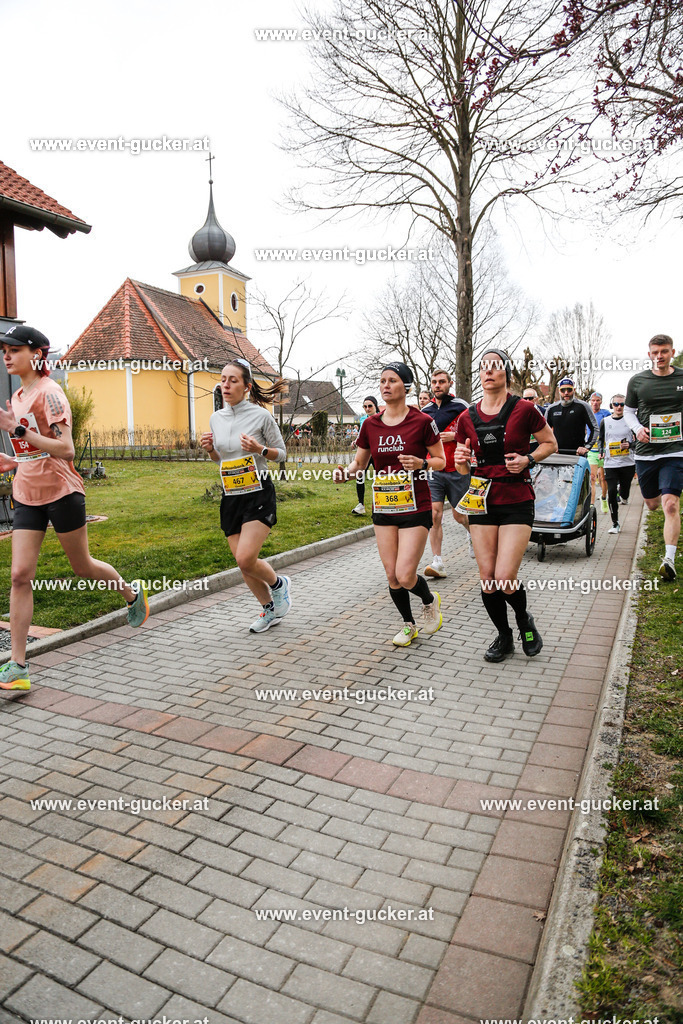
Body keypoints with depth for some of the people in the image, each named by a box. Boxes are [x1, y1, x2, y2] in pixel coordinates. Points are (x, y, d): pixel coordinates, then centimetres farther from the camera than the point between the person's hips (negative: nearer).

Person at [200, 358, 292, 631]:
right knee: (243, 563, 8)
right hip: (230, 497, 6)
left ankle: (279, 583, 16)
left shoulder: (261, 416, -8)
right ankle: (270, 609, 29)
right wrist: (210, 449, -2)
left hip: (258, 495, -6)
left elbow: (281, 454, 0)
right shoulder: (216, 418, 8)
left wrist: (259, 449, -19)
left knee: (246, 559, -16)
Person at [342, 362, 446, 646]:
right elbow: (359, 463, 12)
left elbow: (441, 461, 0)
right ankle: (408, 624, 31)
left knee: (405, 576, -10)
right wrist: (345, 472, -10)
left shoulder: (422, 421, -7)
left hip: (415, 508, -4)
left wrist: (421, 463, -21)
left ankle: (430, 601, 25)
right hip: (383, 508, 4)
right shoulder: (371, 424, 4)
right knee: (392, 576, 7)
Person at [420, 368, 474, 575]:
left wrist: (454, 436, -15)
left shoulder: (461, 406, -1)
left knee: (459, 515, 8)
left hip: (457, 470, -2)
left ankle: (472, 534, 44)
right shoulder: (425, 411, 11)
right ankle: (437, 562, -6)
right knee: (434, 514, -9)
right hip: (433, 470, 3)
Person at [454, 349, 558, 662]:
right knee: (487, 579, 3)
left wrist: (528, 460, -11)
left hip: (517, 501, -3)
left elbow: (550, 443, 7)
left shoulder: (523, 410, -5)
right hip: (482, 501, 4)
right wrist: (461, 459, -11)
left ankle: (525, 620, 23)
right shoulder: (467, 418, 5)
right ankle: (504, 637, 27)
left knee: (505, 579, -11)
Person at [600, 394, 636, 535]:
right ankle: (615, 523, 3)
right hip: (610, 464, 1)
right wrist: (601, 451, 1)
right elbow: (601, 439, 18)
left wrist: (630, 445, -15)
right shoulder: (605, 421, 7)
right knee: (611, 492, -8)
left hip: (628, 463, 0)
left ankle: (623, 496, 46)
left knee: (625, 491, 5)